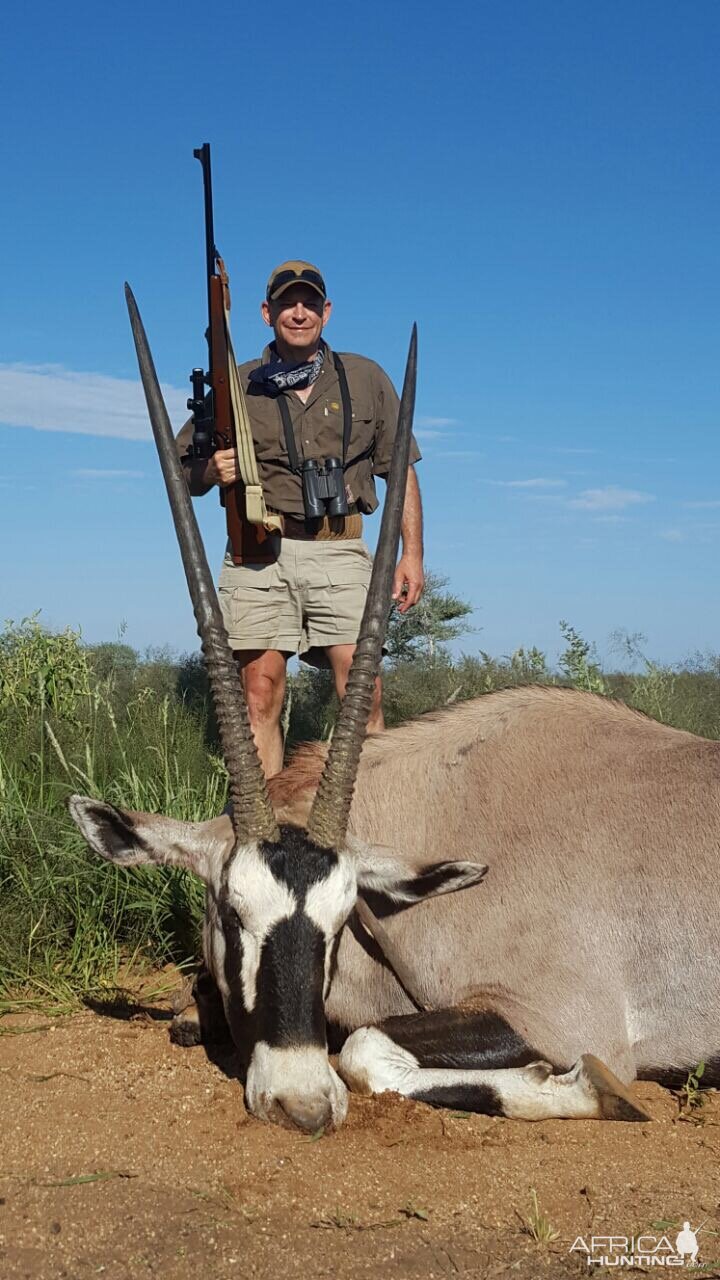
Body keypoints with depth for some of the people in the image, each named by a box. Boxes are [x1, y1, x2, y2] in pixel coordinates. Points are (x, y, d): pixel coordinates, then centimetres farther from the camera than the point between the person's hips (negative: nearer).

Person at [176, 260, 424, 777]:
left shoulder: (367, 379, 16)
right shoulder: (239, 386, 14)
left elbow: (400, 471, 16)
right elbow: (183, 471, 15)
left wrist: (412, 552, 6)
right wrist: (213, 471, -9)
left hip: (339, 553, 0)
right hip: (260, 556, 0)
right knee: (261, 691, -4)